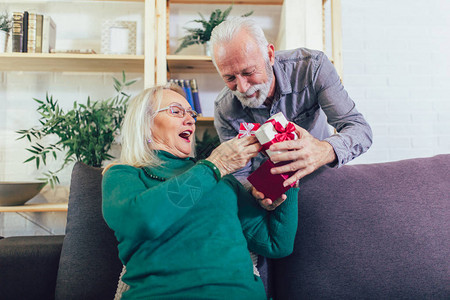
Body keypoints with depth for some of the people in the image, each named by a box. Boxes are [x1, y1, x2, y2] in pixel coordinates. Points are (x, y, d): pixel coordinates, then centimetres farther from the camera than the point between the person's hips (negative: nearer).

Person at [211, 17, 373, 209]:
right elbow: (239, 175, -11)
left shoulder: (311, 66, -22)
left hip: (319, 174, -1)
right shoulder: (224, 109, -19)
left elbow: (360, 129, -24)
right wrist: (254, 189, -36)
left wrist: (326, 151, -48)